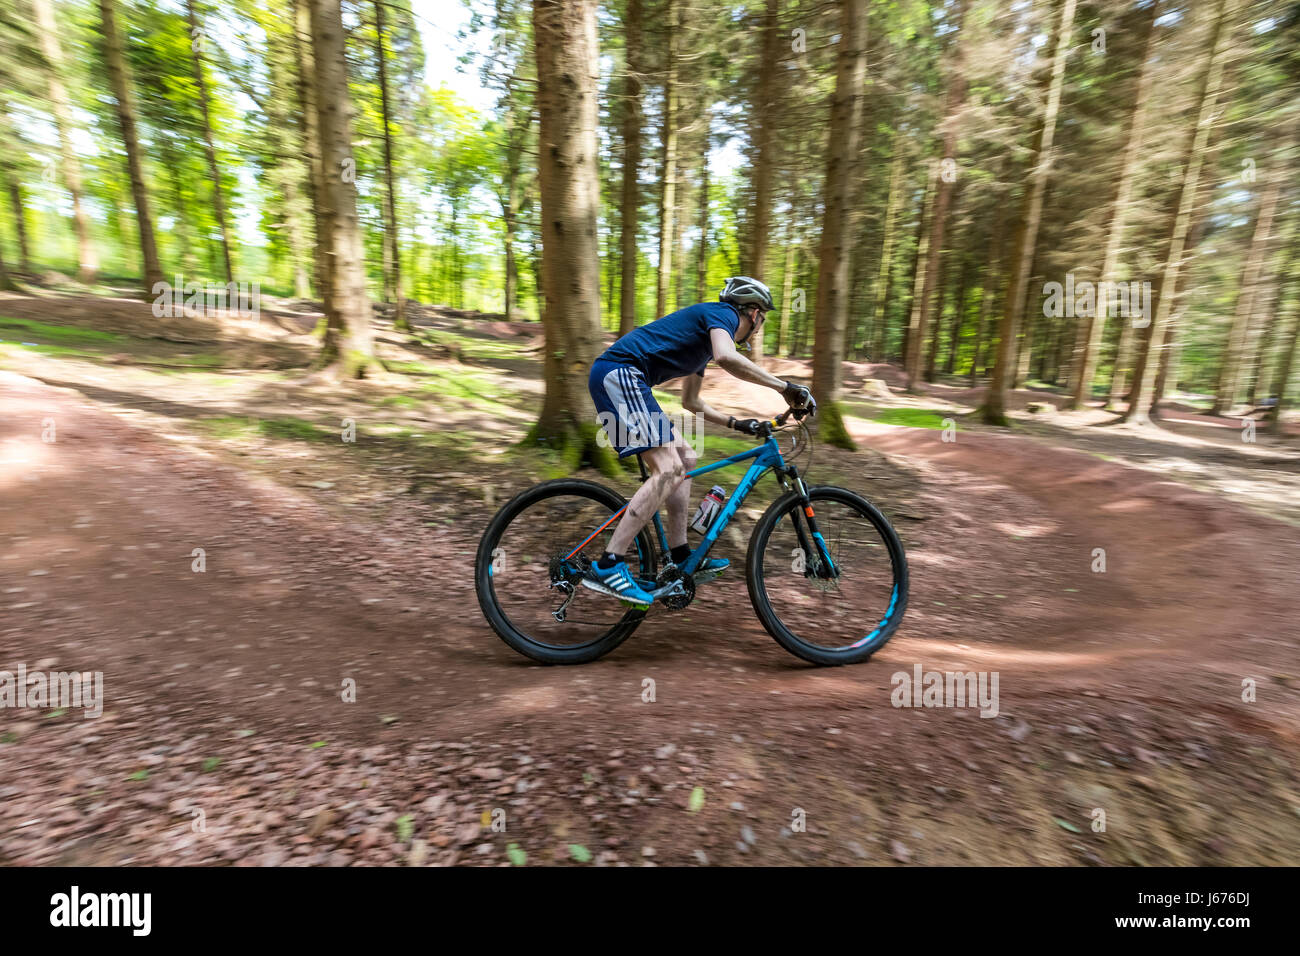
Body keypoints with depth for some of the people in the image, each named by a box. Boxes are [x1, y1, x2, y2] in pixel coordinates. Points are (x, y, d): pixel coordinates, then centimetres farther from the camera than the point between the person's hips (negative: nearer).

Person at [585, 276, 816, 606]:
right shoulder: (723, 313, 1)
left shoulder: (705, 330, 29)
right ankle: (606, 567, -20)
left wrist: (735, 423, 32)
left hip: (618, 378, 11)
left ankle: (680, 558, 15)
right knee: (668, 469, -19)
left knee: (686, 459, 12)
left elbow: (690, 401, 35)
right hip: (620, 372, -11)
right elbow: (727, 357, -24)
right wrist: (785, 387, -18)